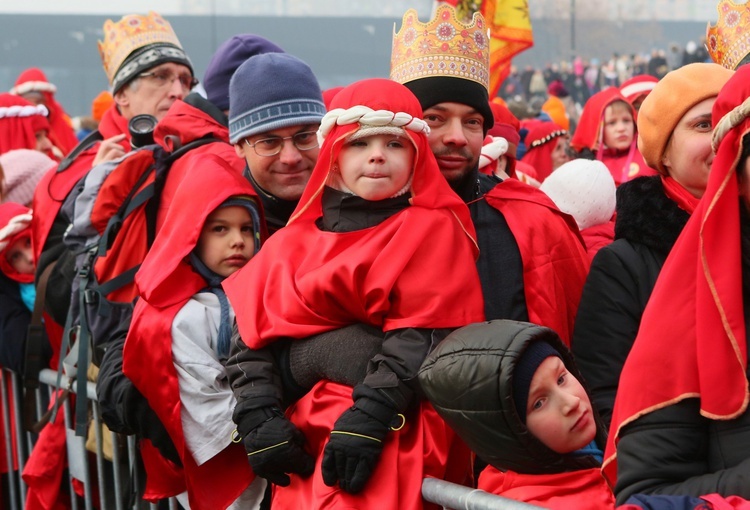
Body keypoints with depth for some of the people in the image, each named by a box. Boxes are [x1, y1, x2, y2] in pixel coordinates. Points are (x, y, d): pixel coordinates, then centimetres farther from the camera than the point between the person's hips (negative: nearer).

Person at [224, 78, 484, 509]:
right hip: (304, 441, 4)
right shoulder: (295, 242, 14)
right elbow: (252, 335, 9)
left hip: (394, 439, -4)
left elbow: (424, 338, -9)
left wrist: (368, 418, -19)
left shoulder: (433, 231, 3)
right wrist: (259, 421, -5)